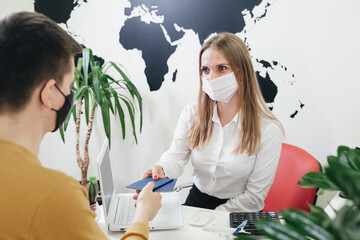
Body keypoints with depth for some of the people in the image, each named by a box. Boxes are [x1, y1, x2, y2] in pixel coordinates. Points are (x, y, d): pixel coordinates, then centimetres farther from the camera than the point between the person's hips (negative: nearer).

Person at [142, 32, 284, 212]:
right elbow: (175, 158, -8)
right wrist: (160, 171, -31)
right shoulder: (192, 114, -2)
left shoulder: (269, 130, -14)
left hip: (237, 214, -2)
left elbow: (254, 198, -11)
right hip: (195, 201, 3)